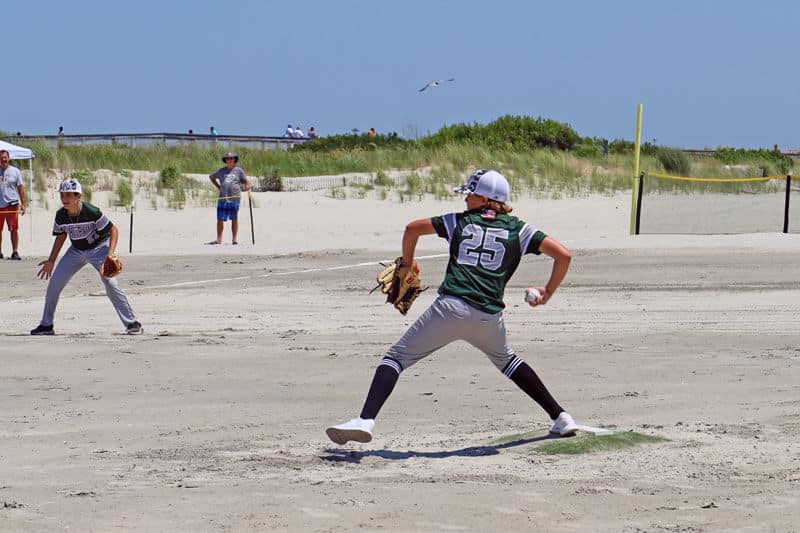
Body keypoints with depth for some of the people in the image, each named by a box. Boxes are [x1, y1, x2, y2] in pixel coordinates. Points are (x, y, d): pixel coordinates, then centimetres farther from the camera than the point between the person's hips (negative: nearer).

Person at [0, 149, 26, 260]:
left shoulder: (15, 171, 5)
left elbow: (20, 188, 7)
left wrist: (23, 204, 1)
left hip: (12, 204, -1)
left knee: (14, 229, -2)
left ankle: (15, 252, 3)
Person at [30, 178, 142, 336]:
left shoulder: (91, 212, -27)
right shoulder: (61, 215, -11)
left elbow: (113, 230, -20)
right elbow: (61, 236, 8)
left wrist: (109, 256, -31)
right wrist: (51, 261, 7)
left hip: (99, 247, -5)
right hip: (76, 251, 5)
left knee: (110, 283, -23)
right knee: (54, 283, -2)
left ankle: (132, 323, -17)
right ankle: (46, 325, 12)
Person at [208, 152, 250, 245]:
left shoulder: (238, 171, 8)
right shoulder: (221, 171, 13)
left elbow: (246, 181, 8)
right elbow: (211, 177, 27)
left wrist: (247, 186, -14)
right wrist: (218, 187, 16)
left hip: (234, 198, -2)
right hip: (223, 198, 2)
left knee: (234, 219, 2)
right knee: (220, 219, 0)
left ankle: (235, 239, 5)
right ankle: (219, 239, 4)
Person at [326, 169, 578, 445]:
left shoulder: (460, 222, 15)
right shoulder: (517, 229, 14)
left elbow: (413, 228, 19)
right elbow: (563, 255, 6)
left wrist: (406, 265, 33)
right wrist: (547, 292, 19)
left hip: (451, 307, -3)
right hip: (489, 318, 3)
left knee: (396, 357, 2)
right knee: (506, 359, 31)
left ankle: (366, 419, -18)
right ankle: (560, 416, 27)